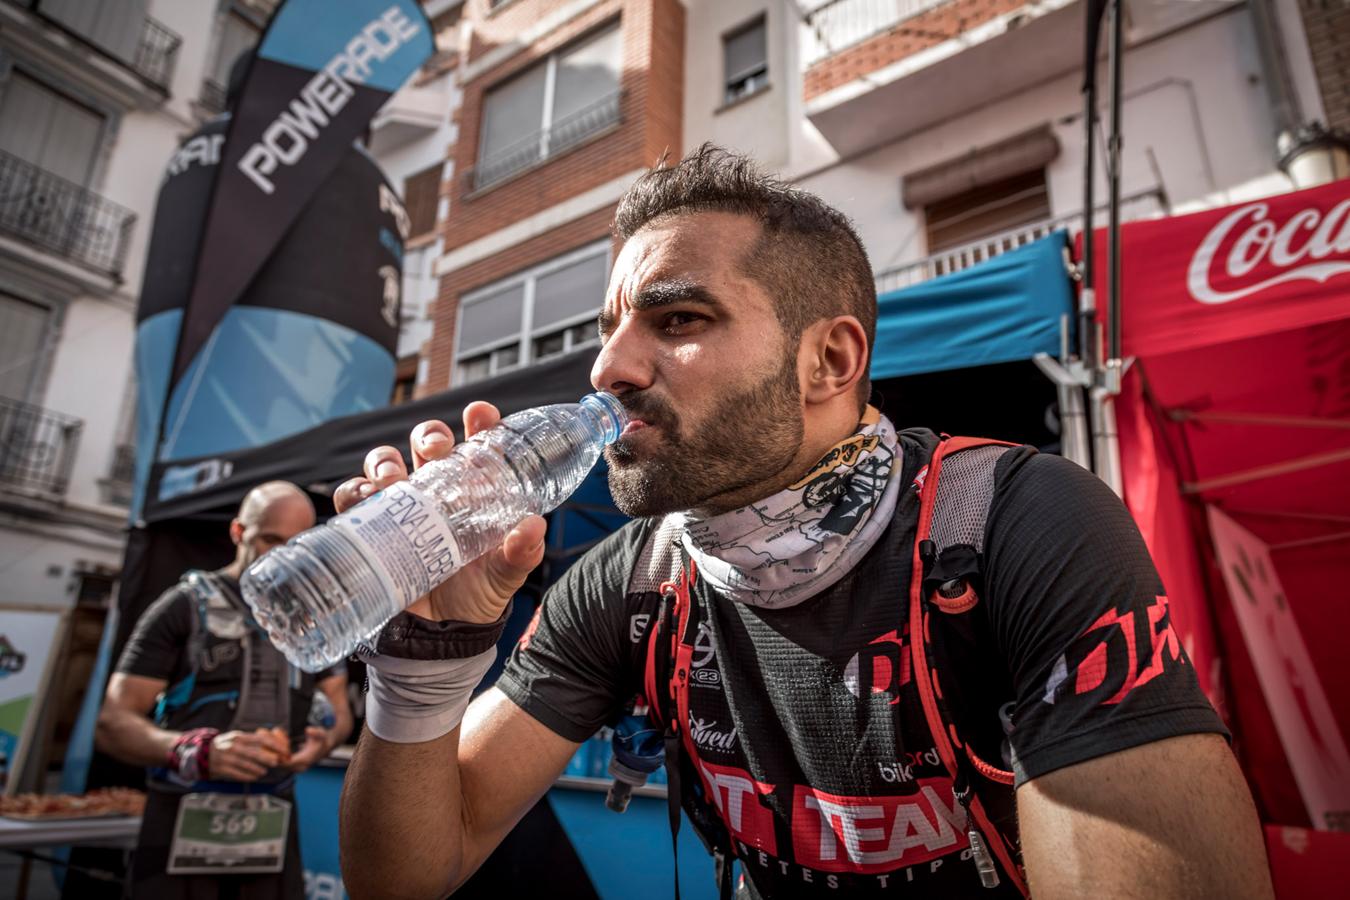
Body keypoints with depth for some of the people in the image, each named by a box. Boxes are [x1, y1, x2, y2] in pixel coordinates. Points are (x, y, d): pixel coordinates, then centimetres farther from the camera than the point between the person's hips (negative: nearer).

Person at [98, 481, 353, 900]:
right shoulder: (185, 606, -3)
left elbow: (341, 713, 15)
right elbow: (113, 724, -8)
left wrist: (325, 740, -9)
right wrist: (199, 752, -26)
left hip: (272, 825, 3)